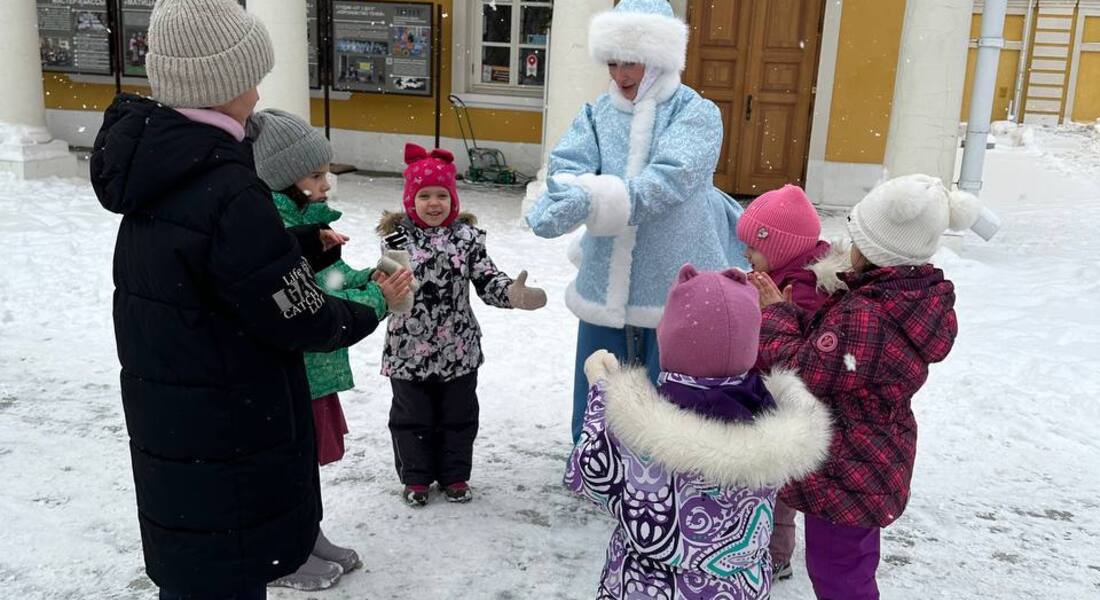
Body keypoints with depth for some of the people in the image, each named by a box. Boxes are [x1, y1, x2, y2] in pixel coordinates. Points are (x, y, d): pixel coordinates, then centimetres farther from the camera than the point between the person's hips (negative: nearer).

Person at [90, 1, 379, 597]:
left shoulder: (158, 168, 1)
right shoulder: (226, 193, -27)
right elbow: (298, 318, -19)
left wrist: (306, 244, 14)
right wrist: (368, 310, -2)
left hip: (166, 420, 9)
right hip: (226, 436, -9)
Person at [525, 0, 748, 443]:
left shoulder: (697, 114, -6)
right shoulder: (598, 114, 5)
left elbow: (668, 180, -22)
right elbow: (564, 169, -10)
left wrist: (592, 200, -33)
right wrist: (566, 199, -35)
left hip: (674, 291, -3)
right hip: (604, 288, 4)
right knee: (595, 403, 16)